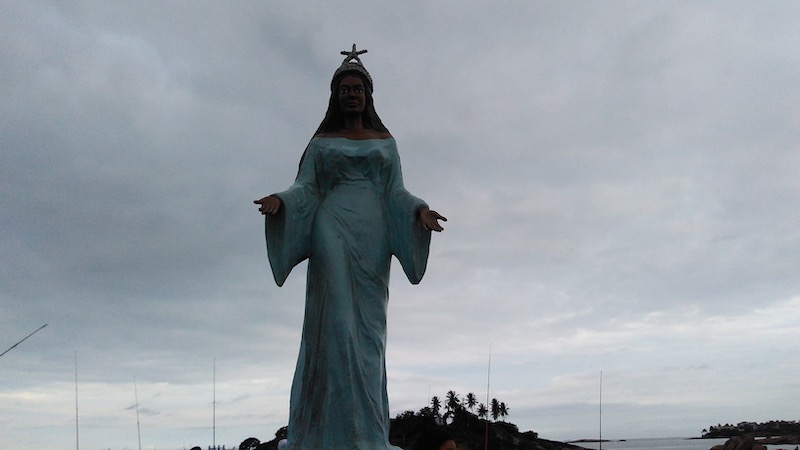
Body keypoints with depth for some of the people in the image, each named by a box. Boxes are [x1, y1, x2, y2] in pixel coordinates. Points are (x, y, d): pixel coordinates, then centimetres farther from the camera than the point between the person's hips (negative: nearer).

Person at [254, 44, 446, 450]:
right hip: (332, 232, -2)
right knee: (334, 322, -15)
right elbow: (305, 189, 6)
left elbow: (395, 192, 12)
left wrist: (419, 211, -8)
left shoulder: (385, 141, 19)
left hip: (371, 237, 2)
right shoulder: (320, 142, 16)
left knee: (366, 331, -3)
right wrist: (279, 201, -15)